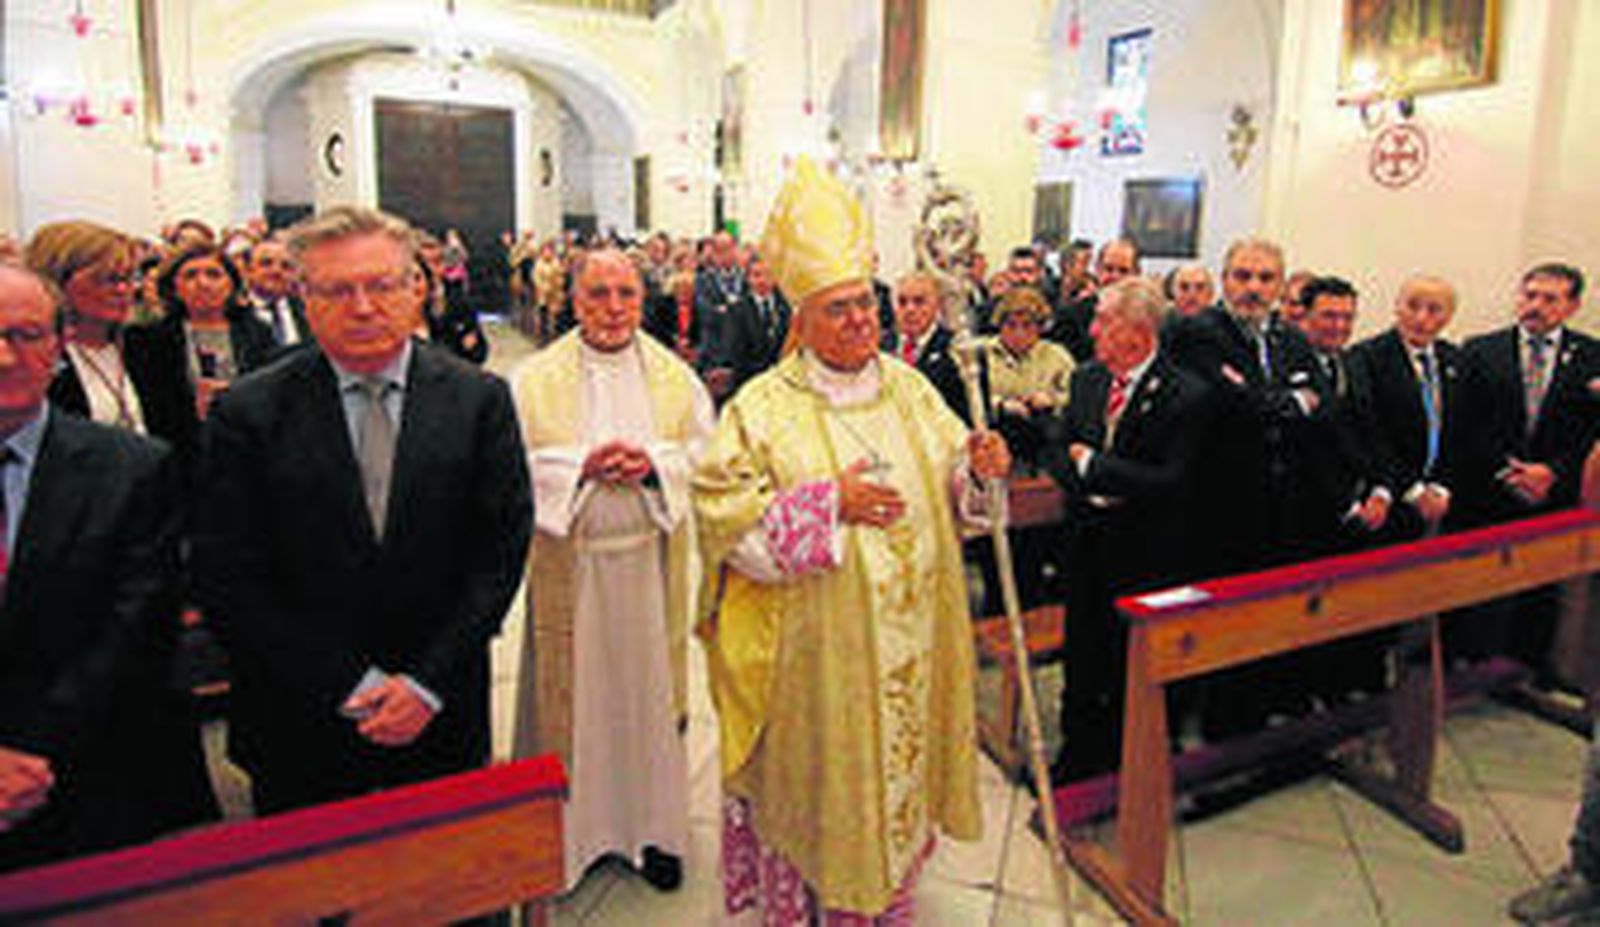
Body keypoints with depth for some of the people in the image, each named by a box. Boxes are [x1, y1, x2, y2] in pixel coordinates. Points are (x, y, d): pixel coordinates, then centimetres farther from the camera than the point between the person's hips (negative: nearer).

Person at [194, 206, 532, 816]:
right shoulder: (248, 415, -6)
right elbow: (227, 579, -7)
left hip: (442, 718, 1)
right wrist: (351, 686, -12)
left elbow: (503, 547, -5)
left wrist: (429, 683, -11)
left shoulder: (479, 401, -4)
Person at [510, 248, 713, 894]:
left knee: (649, 688, 10)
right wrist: (583, 465, -18)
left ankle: (653, 824, 27)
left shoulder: (675, 375, 5)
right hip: (569, 566, -1)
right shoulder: (535, 379, 0)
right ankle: (570, 825, 26)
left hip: (650, 562, 2)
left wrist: (653, 464, -14)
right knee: (573, 690, 8)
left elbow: (709, 453, 3)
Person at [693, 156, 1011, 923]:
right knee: (815, 775, 10)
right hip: (813, 648, -4)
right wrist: (829, 503, -23)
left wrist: (977, 466, -11)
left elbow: (947, 482, 12)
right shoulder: (762, 406, -10)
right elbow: (725, 514, -16)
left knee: (901, 763, 17)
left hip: (907, 636, 5)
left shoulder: (909, 388, 5)